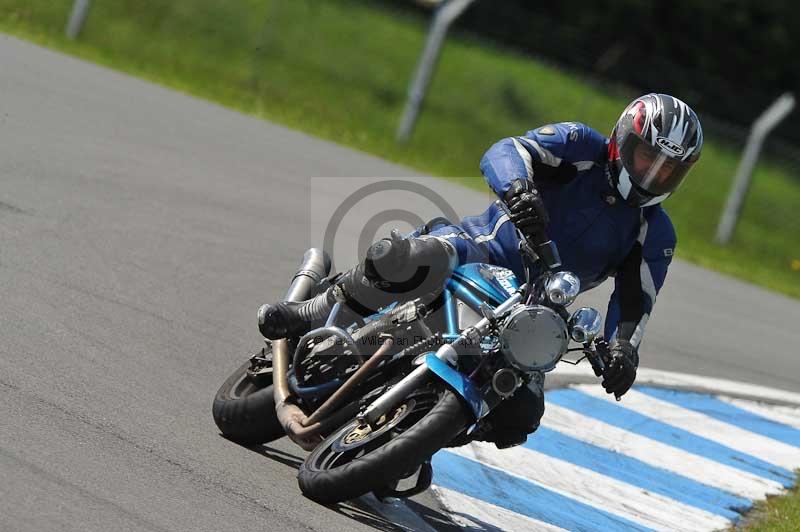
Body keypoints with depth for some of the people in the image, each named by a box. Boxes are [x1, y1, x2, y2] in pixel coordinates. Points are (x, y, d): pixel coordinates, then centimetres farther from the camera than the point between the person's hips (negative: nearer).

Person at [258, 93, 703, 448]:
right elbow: (504, 153, -18)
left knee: (519, 416, -18)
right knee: (416, 260, -40)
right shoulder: (583, 147, -2)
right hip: (481, 247, -4)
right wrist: (518, 188, -42)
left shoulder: (656, 235, 8)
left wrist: (624, 350, -25)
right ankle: (310, 316, -23)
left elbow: (636, 300, -2)